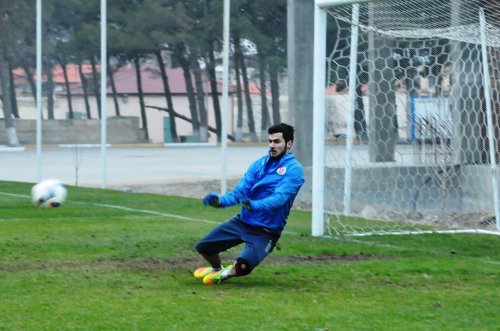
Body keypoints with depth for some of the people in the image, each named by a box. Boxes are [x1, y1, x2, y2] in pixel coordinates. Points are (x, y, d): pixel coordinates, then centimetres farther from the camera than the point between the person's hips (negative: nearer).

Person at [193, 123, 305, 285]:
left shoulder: (294, 169, -12)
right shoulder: (259, 164, 6)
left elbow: (280, 198, -26)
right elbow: (239, 192, -2)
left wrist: (254, 205, -44)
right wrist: (221, 201, -23)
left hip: (266, 231, -6)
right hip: (242, 221, 6)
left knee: (243, 265, -28)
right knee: (203, 247, 6)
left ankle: (226, 273, 8)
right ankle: (217, 268, 40)